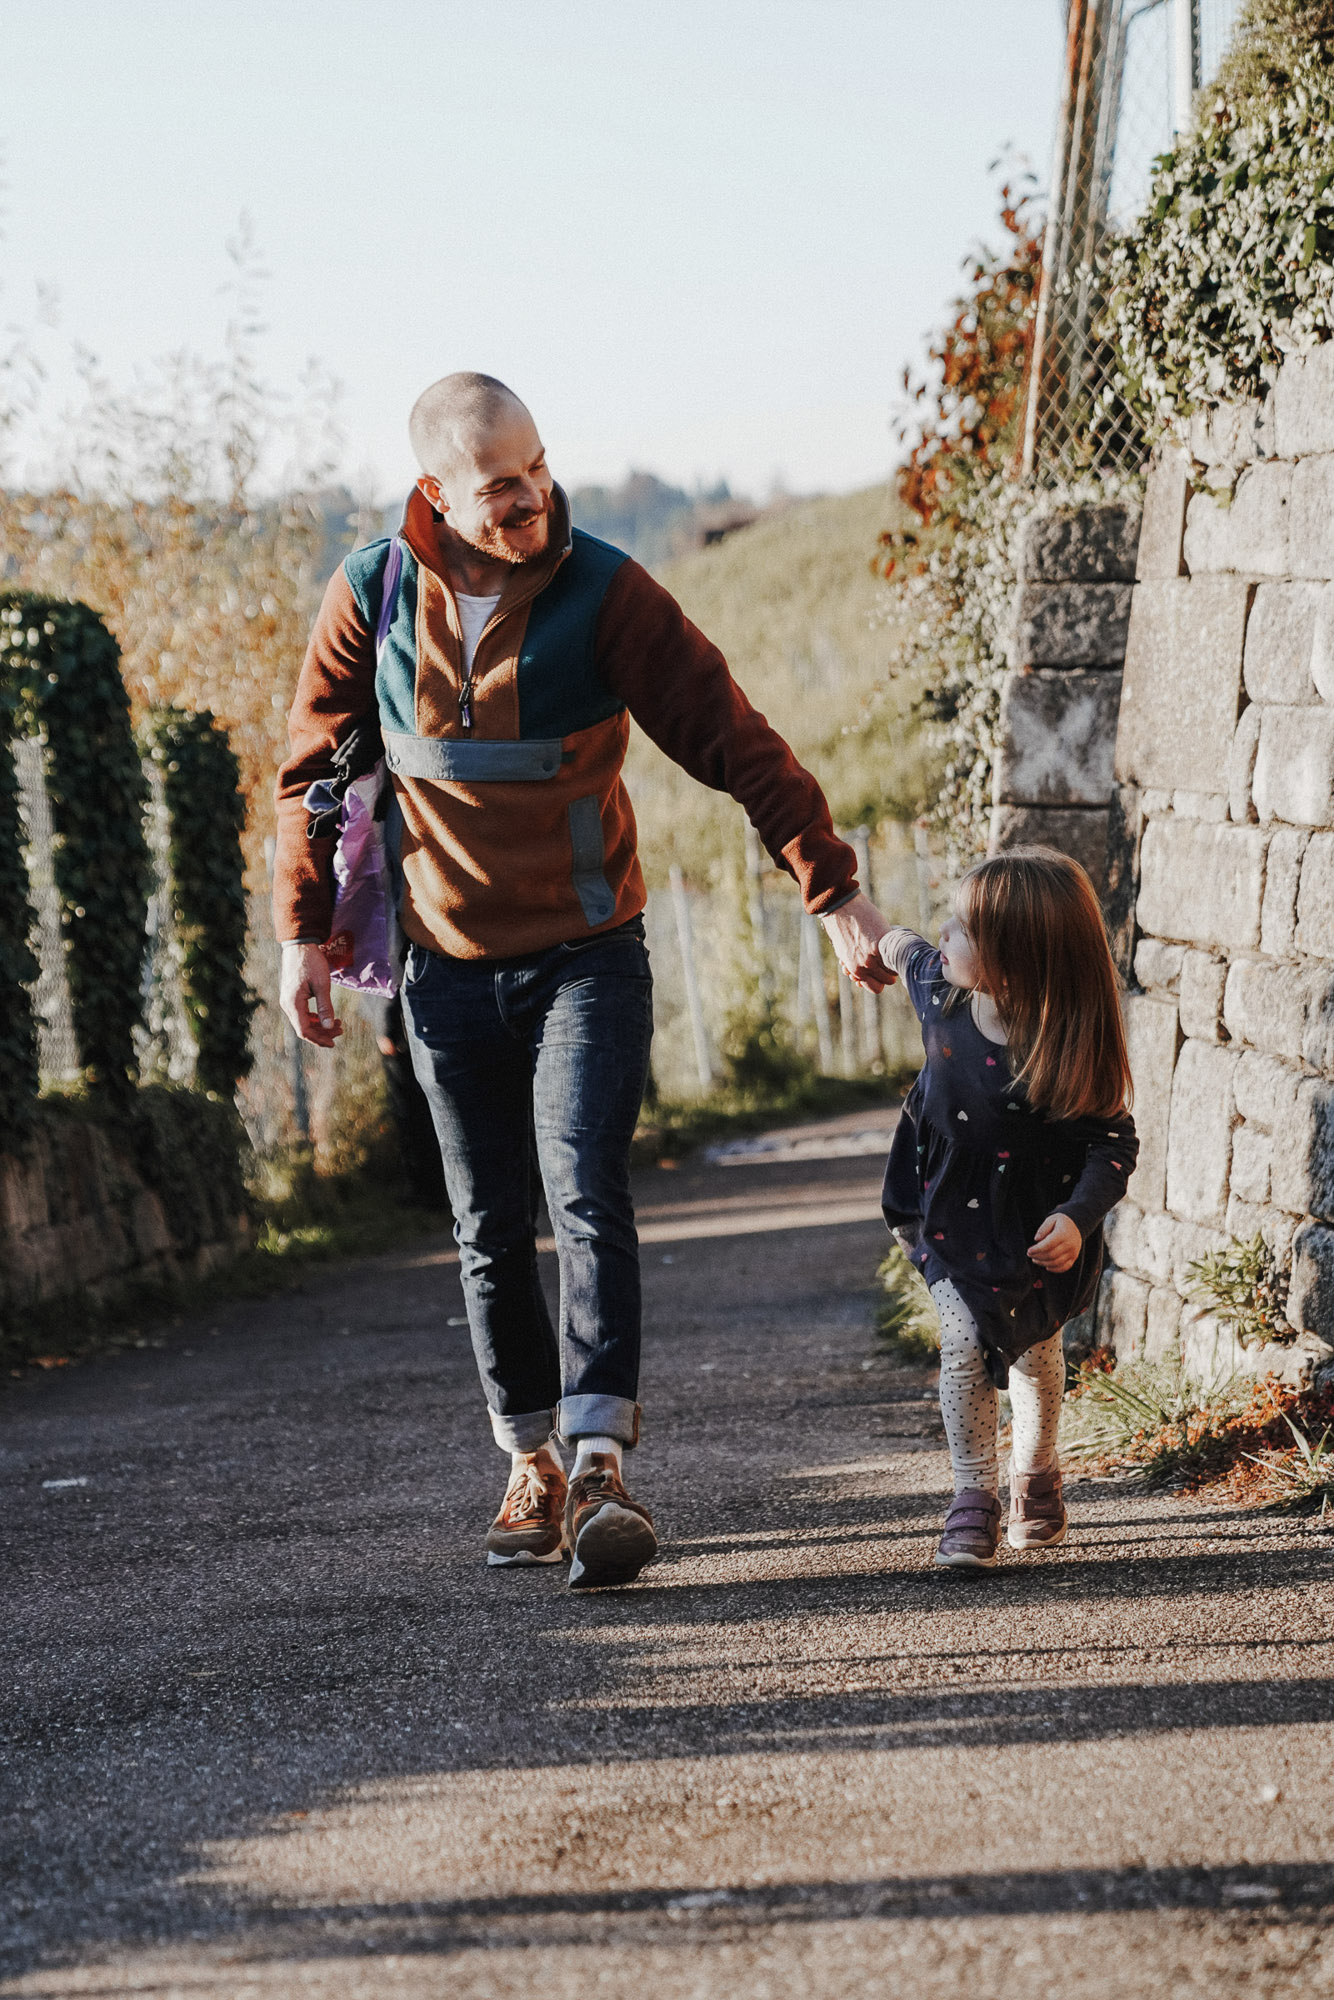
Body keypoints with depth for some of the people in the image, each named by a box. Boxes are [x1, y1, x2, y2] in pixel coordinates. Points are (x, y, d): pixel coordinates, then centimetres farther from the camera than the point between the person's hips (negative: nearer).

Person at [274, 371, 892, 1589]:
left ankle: (601, 1466, -21)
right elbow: (313, 767, 9)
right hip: (451, 970, 3)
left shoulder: (603, 593, -12)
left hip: (587, 953, -3)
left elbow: (736, 742, -12)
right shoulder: (373, 596, -4)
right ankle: (534, 1468, 22)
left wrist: (834, 890, -17)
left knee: (587, 1195, -18)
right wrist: (303, 933, 6)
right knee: (492, 1231, 8)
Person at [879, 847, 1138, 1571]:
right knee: (964, 1341, -13)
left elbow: (1114, 1143, -21)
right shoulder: (942, 994, -18)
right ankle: (973, 1496, -4)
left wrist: (1077, 1217, -35)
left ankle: (1034, 1474, 42)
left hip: (1037, 1228, -1)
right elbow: (906, 953, 7)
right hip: (952, 1213, 2)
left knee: (1034, 1348, 19)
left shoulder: (1071, 1054, -30)